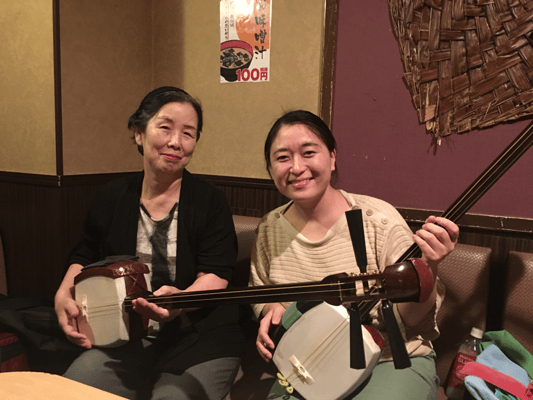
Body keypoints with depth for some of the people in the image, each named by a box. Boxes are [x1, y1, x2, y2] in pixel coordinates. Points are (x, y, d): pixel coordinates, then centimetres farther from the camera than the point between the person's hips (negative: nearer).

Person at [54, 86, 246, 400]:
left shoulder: (211, 201, -6)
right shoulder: (113, 197, 6)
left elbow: (215, 275, -13)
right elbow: (86, 256, 18)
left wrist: (182, 298, -33)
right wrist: (64, 294, 1)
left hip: (200, 336, -3)